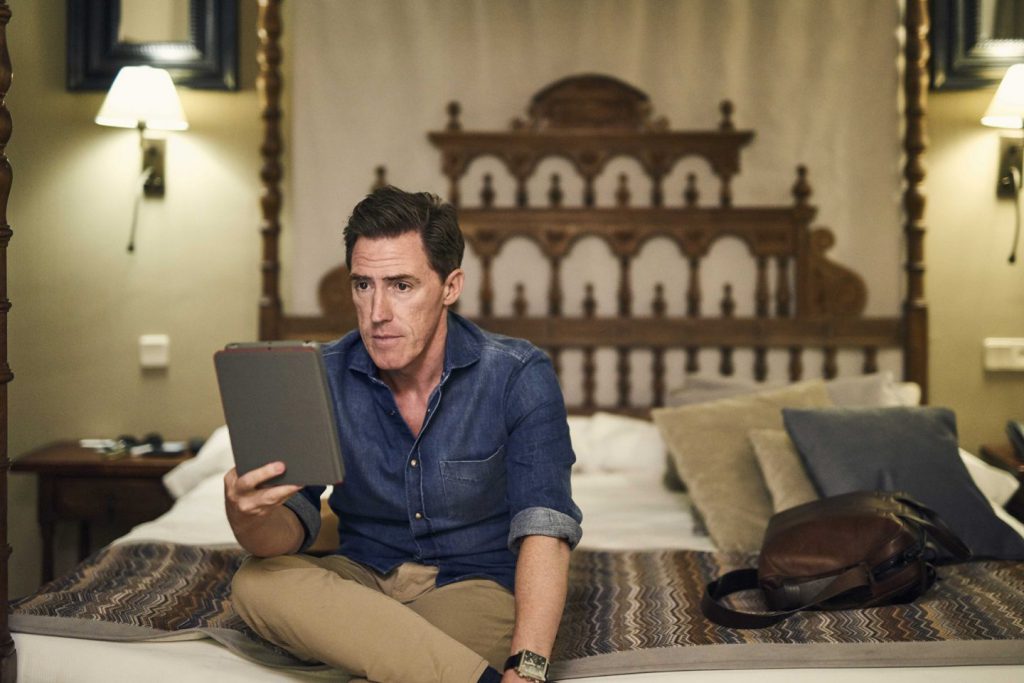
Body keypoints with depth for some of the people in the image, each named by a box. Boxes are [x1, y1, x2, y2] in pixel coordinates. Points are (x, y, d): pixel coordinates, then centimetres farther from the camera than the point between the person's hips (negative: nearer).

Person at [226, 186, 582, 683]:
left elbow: (543, 528, -23)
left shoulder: (518, 376, -14)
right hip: (364, 580, 6)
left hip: (476, 584, -5)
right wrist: (250, 514, -36)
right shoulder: (322, 378, -5)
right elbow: (293, 527, -10)